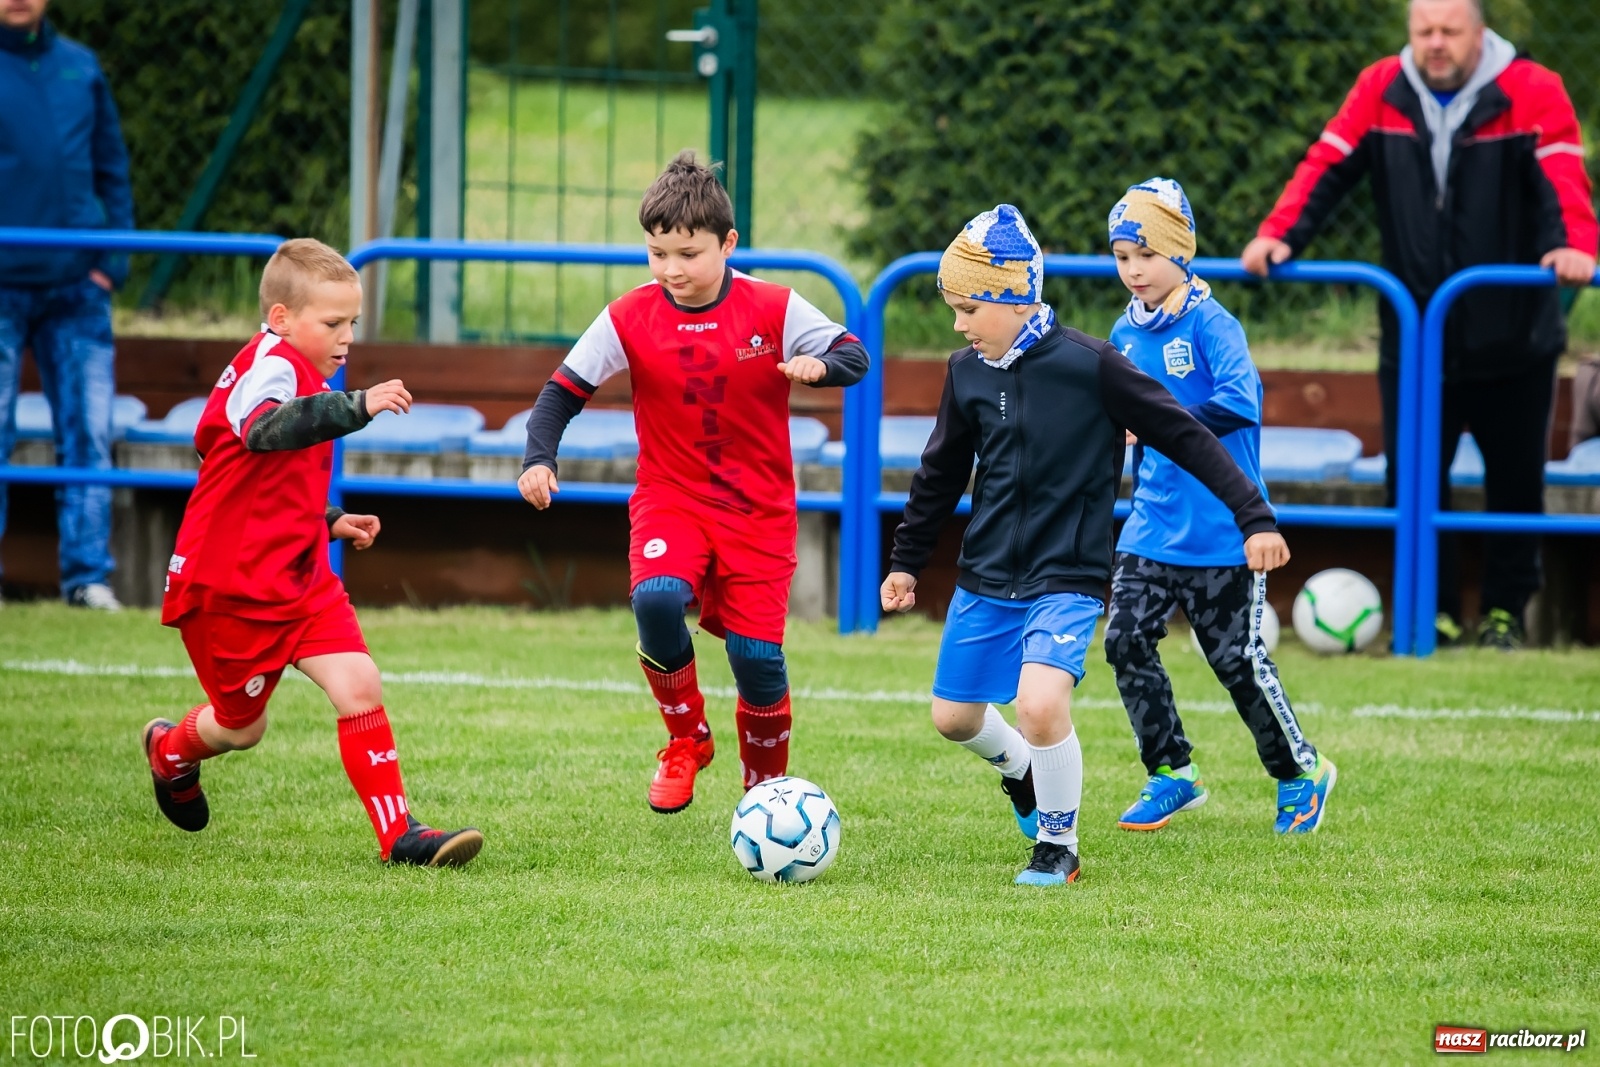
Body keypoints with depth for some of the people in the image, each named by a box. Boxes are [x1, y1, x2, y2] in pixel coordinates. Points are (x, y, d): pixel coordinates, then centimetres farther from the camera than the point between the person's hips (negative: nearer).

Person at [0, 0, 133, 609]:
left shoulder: (82, 69, 10)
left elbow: (111, 171, 15)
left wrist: (111, 261, 4)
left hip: (76, 287, 3)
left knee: (88, 433, 0)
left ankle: (87, 574, 3)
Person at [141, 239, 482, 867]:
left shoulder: (297, 374, 13)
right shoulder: (270, 364, -18)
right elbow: (262, 432, -45)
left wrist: (327, 525, 15)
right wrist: (357, 406, -55)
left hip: (299, 578, 8)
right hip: (231, 583, -8)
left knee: (358, 685, -10)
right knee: (242, 726, 9)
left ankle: (399, 835, -9)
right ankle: (170, 751, 43)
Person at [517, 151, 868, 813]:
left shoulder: (774, 310, -7)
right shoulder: (631, 319, -5)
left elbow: (853, 355, -3)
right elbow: (565, 388, 1)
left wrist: (820, 364, -27)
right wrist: (539, 459, -15)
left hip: (758, 510, 0)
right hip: (670, 499, 0)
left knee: (757, 658, -8)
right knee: (656, 597, -31)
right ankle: (685, 738, -4)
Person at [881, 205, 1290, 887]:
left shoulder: (1089, 366, -14)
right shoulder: (968, 372, 1)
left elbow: (1186, 438, -11)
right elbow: (941, 472, 17)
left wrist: (1254, 517, -13)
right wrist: (906, 560, 24)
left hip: (1067, 580, -6)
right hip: (985, 576, 6)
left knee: (1040, 702, -26)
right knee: (954, 717, 11)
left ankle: (1058, 846, -2)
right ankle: (1021, 771, 46)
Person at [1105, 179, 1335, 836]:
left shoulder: (1210, 324, -14)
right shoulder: (1126, 333, 6)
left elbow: (1240, 401, -29)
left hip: (1220, 531, -6)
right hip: (1152, 528, 6)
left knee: (1239, 659, 1)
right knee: (1126, 640, -5)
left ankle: (1300, 773, 21)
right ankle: (1173, 776, 8)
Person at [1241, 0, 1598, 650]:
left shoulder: (1531, 92, -8)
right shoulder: (1381, 91, 1)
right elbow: (1327, 168, -3)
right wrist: (1278, 235, -19)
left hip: (1512, 341, -2)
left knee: (1514, 483, 8)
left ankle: (1505, 612, 23)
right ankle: (1435, 613, 12)